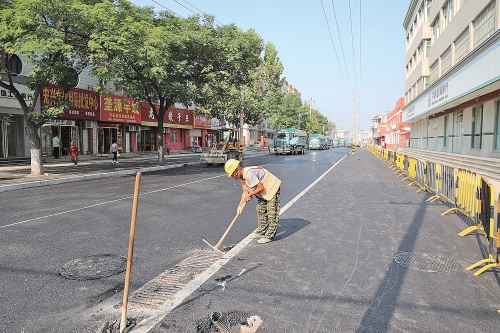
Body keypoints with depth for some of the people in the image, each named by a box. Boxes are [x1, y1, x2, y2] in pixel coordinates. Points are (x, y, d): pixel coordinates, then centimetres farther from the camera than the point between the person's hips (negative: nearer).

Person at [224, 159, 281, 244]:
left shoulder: (249, 173, -31)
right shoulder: (242, 177, 0)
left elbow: (261, 188, -28)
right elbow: (245, 191, 5)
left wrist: (250, 195, -13)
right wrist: (240, 205, -1)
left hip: (272, 188, -10)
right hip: (263, 193, 10)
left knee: (271, 212, -6)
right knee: (260, 210, 15)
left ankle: (270, 236, 1)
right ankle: (261, 231, 27)